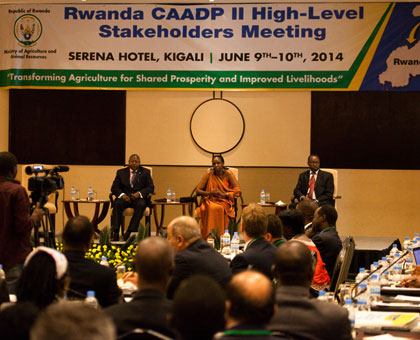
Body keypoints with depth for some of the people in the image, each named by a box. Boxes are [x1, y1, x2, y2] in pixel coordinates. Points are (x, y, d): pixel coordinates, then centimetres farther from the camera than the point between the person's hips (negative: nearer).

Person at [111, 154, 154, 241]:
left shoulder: (145, 172, 12)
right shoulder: (121, 172, 15)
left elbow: (151, 187, 3)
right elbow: (114, 187, 8)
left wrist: (139, 193, -17)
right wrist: (122, 194, -14)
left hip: (139, 198, -1)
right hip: (125, 197, 1)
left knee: (141, 205, -36)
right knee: (117, 204, -32)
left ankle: (130, 232, -38)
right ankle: (115, 232, -37)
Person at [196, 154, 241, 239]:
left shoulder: (228, 174, -1)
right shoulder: (209, 174, 4)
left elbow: (238, 191, -6)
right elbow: (198, 190, 5)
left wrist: (223, 194, -18)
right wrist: (209, 193, -14)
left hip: (225, 201, -1)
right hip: (211, 201, 1)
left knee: (220, 209, -36)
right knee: (212, 209, -35)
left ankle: (220, 237, -29)